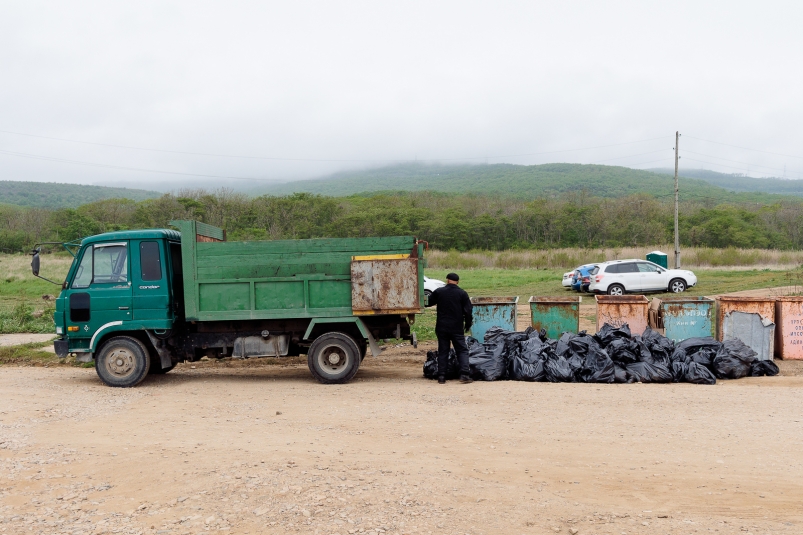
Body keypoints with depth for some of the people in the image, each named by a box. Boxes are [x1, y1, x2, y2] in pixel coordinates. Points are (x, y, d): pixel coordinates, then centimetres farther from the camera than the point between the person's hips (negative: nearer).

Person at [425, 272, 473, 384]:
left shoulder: (439, 292, 0)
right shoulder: (462, 293, -3)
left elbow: (428, 303, 11)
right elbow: (468, 311, -2)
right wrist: (467, 325, 11)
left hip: (441, 327, 2)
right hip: (457, 328, -1)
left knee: (442, 351, 7)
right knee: (462, 350, 6)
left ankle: (441, 377, 5)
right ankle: (465, 374, -7)